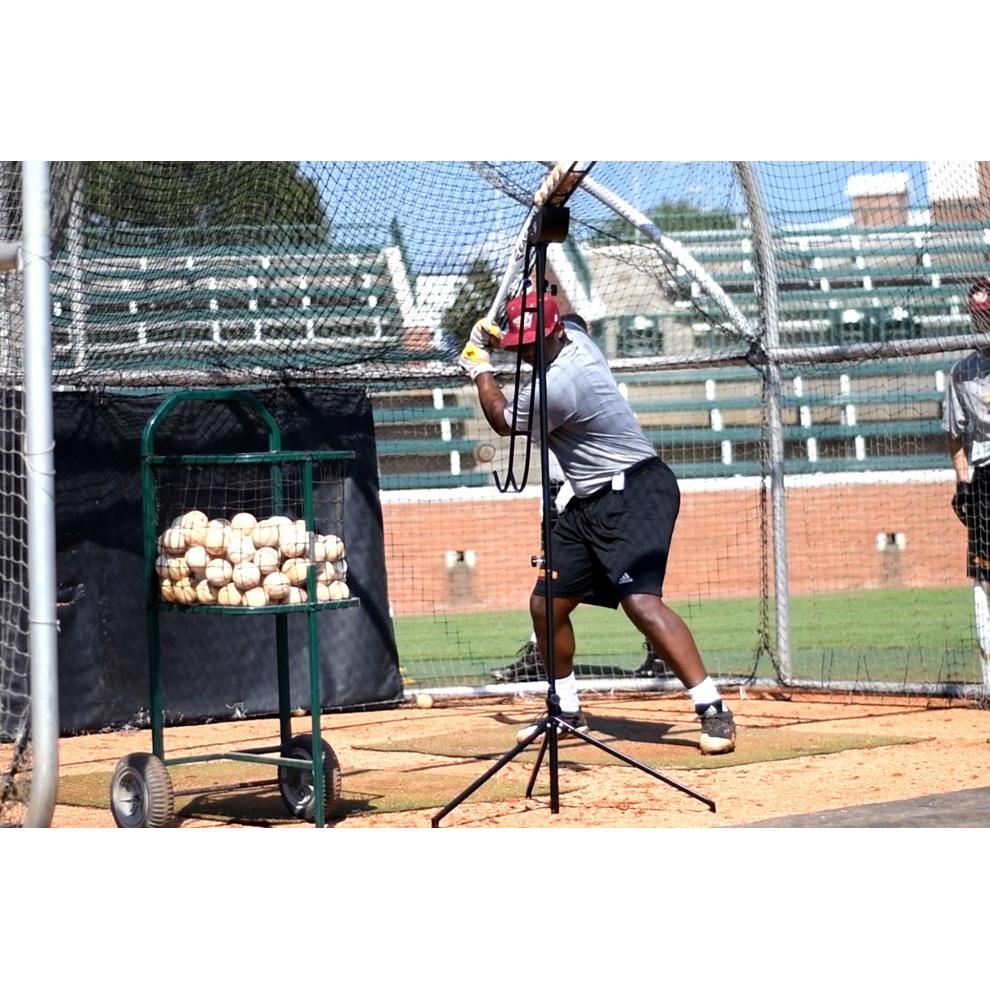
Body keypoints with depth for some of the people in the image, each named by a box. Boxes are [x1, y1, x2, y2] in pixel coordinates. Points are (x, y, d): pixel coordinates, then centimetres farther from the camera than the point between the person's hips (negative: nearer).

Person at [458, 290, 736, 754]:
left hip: (634, 493, -11)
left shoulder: (557, 386, -23)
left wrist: (481, 370, 15)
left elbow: (502, 421, -3)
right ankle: (567, 710, 27)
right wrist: (497, 336, 17)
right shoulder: (574, 332, 3)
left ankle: (714, 709, -27)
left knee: (639, 599, -26)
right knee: (546, 603, 11)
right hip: (591, 502, 11)